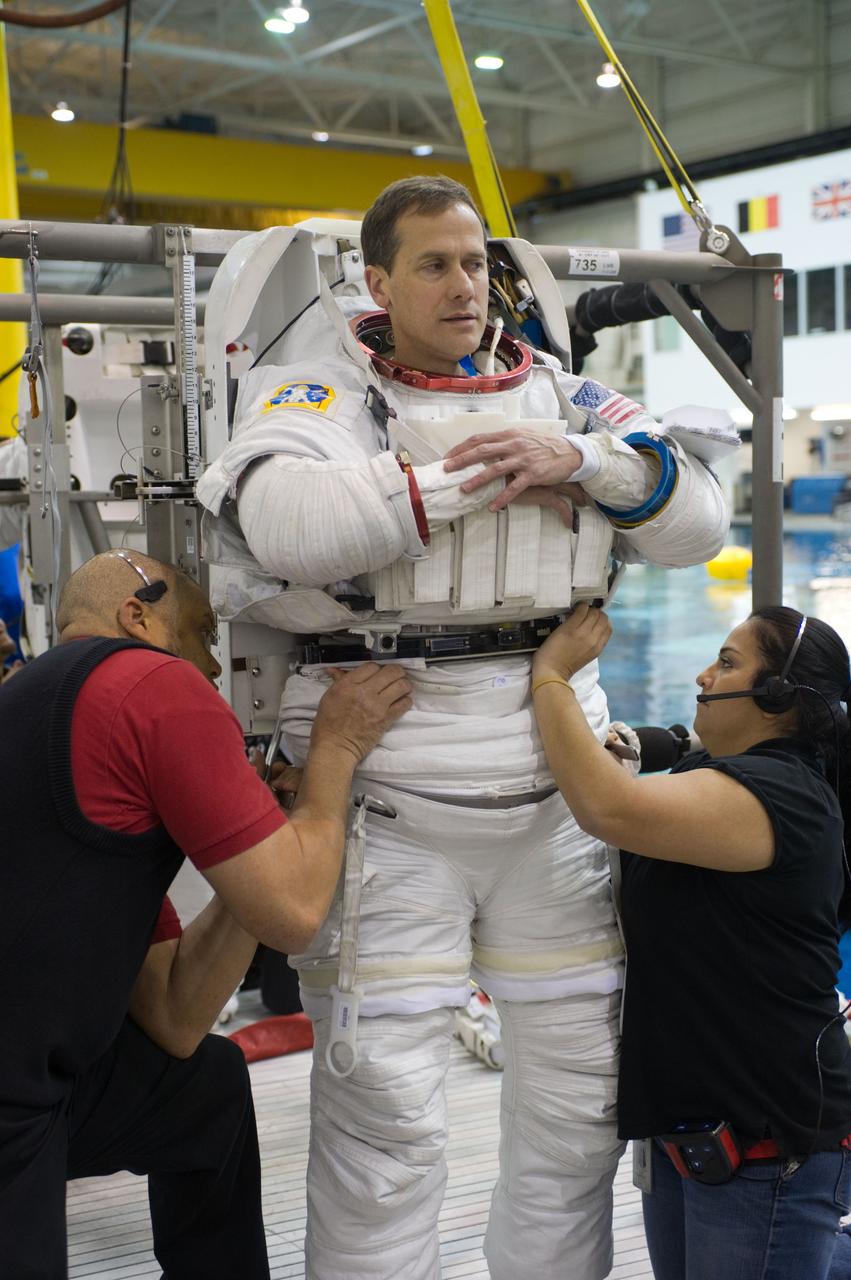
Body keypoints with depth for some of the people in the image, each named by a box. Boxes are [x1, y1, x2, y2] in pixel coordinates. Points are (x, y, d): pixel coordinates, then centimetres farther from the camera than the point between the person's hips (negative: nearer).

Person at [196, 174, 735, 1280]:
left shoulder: (555, 393, 14)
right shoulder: (325, 386, 1)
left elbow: (699, 519, 10)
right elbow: (283, 518, -22)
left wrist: (579, 459, -8)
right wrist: (474, 478, -12)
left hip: (553, 783, 5)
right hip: (386, 783, -4)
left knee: (580, 1091, 14)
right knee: (382, 1106, -2)